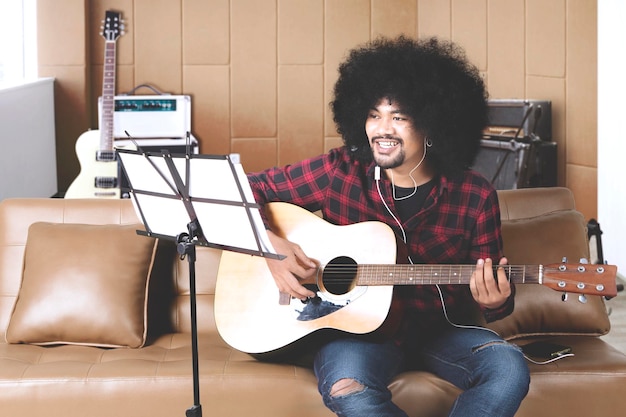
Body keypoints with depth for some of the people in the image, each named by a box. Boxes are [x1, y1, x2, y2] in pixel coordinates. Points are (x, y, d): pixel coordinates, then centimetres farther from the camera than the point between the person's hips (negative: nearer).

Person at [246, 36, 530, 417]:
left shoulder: (475, 197, -6)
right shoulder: (337, 173, -8)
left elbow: (496, 292, 2)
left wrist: (494, 302, -22)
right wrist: (271, 245, -17)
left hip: (442, 330, 2)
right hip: (356, 328, -1)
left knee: (509, 371, -28)